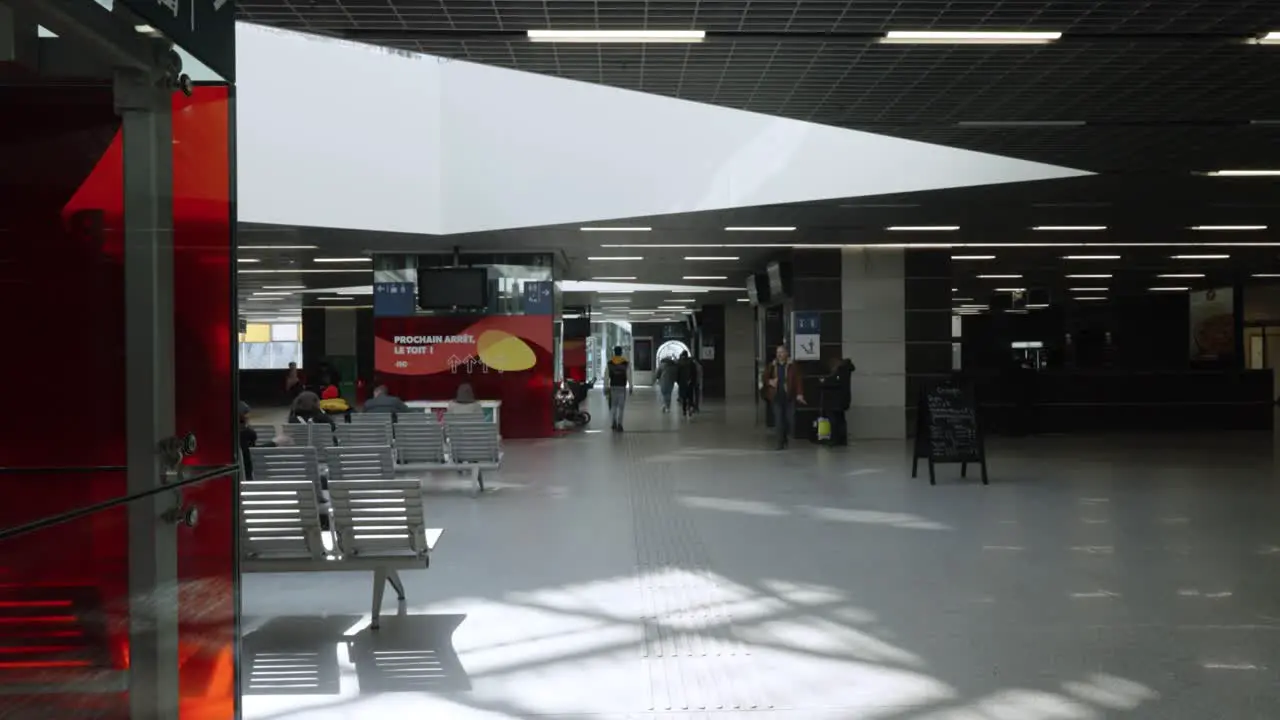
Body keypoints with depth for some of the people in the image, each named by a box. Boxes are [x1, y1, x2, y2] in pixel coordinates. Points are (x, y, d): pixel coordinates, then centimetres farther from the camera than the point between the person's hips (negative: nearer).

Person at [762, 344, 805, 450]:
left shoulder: (792, 366, -1)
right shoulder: (771, 366, 7)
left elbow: (798, 380, -6)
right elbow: (764, 378, 16)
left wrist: (799, 394, -18)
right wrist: (769, 381, -8)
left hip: (789, 397, -1)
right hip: (776, 397, 1)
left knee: (788, 420, 3)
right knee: (778, 420, -5)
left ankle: (785, 440, 27)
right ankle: (781, 443, -1)